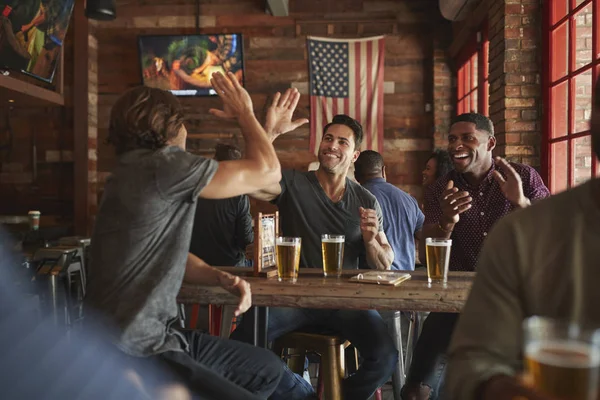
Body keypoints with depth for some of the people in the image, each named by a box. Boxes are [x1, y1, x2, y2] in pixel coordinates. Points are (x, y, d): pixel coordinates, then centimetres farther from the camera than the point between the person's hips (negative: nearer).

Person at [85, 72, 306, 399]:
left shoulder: (142, 173, 13)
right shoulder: (162, 164, -18)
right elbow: (267, 172, -14)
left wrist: (221, 278, 0)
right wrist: (244, 112, 2)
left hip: (158, 335, 10)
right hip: (131, 354, -10)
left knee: (268, 369, 15)